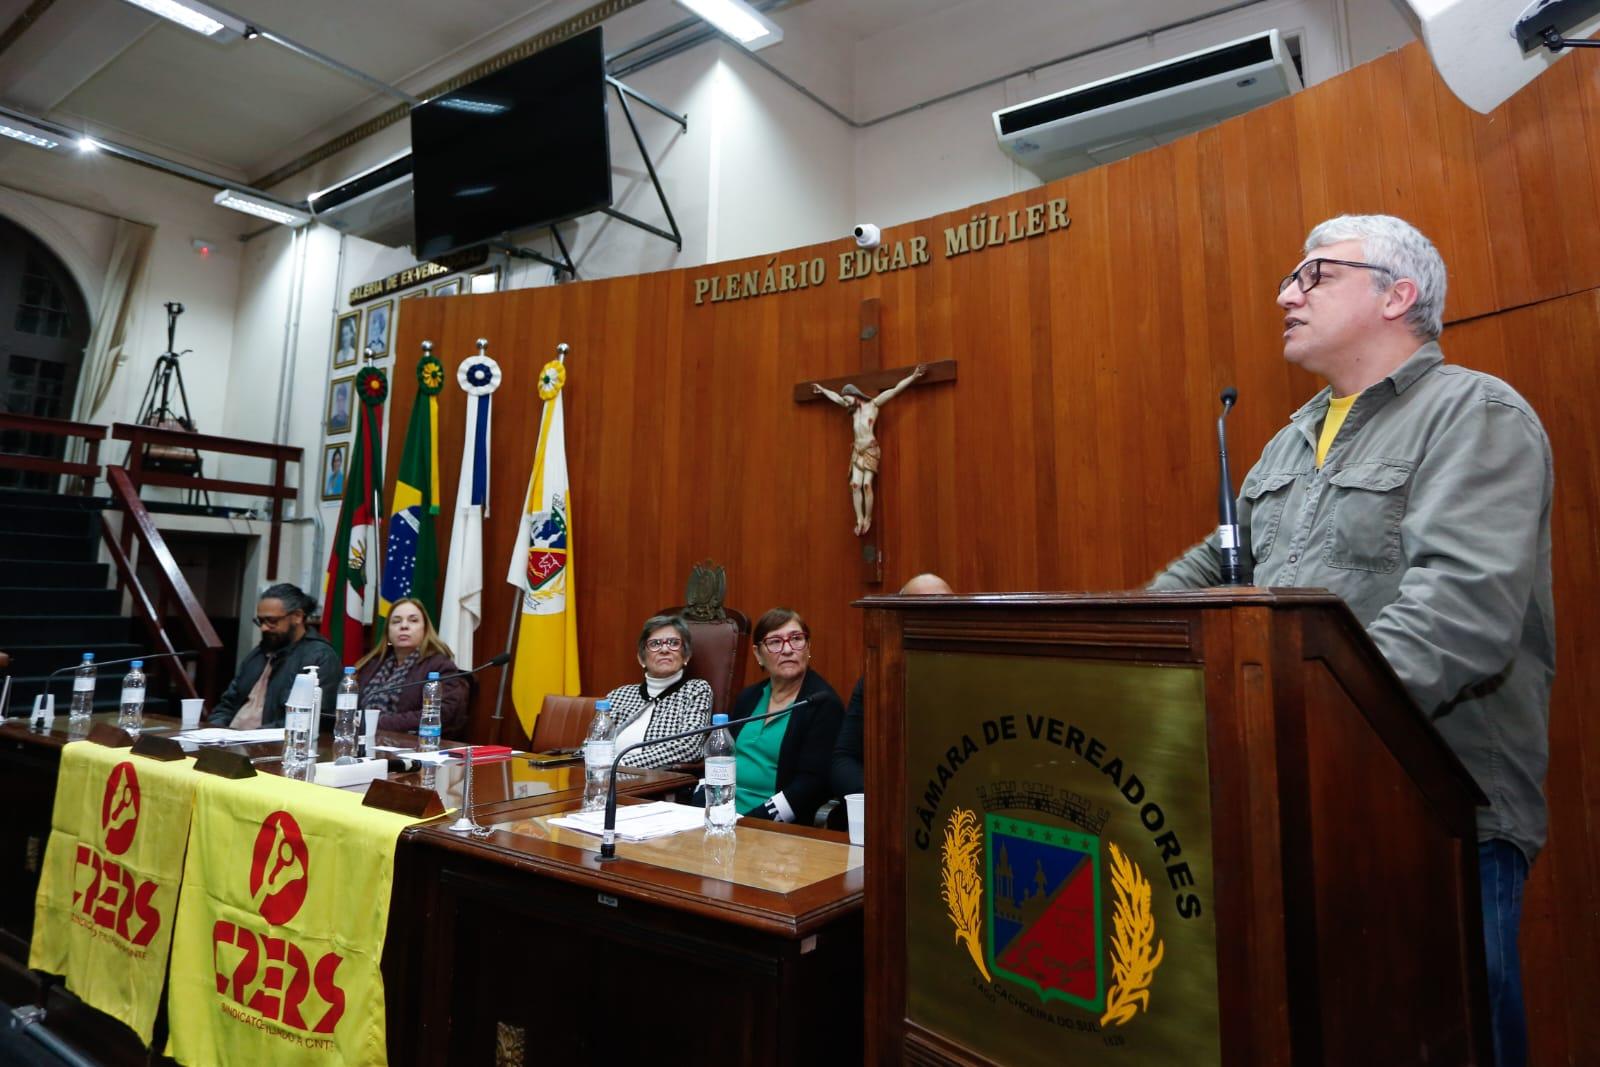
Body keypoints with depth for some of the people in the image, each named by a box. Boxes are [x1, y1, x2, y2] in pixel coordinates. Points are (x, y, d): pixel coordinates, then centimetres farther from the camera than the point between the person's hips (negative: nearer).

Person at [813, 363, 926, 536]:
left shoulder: (873, 404, 1)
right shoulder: (853, 408, 16)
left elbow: (895, 390, -3)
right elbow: (836, 397, 31)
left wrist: (913, 376, -7)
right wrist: (822, 390, 44)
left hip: (870, 449, -5)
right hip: (857, 450, 5)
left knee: (867, 484, -10)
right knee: (855, 485, -7)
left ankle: (868, 519, -4)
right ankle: (859, 520, -7)